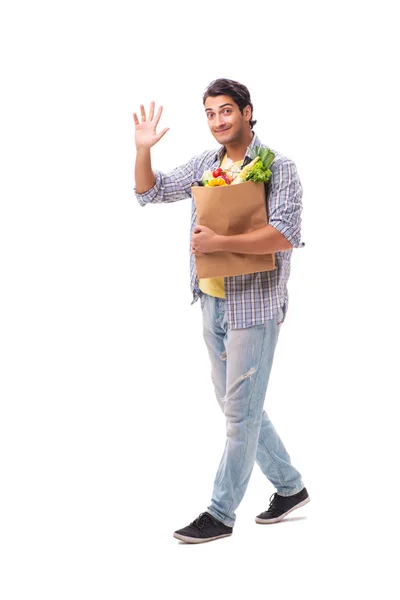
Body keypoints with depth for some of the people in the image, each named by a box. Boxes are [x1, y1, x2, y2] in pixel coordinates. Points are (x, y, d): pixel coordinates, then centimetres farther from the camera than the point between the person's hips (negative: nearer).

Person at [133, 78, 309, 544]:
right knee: (235, 404, 15)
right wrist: (143, 150, -3)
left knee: (240, 411, -1)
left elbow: (285, 235, -21)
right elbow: (149, 192, 15)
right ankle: (290, 487, 29)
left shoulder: (278, 168, -10)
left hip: (254, 304, -7)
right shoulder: (204, 164, 9)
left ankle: (221, 513, 8)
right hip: (212, 301, 8)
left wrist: (220, 243, -25)